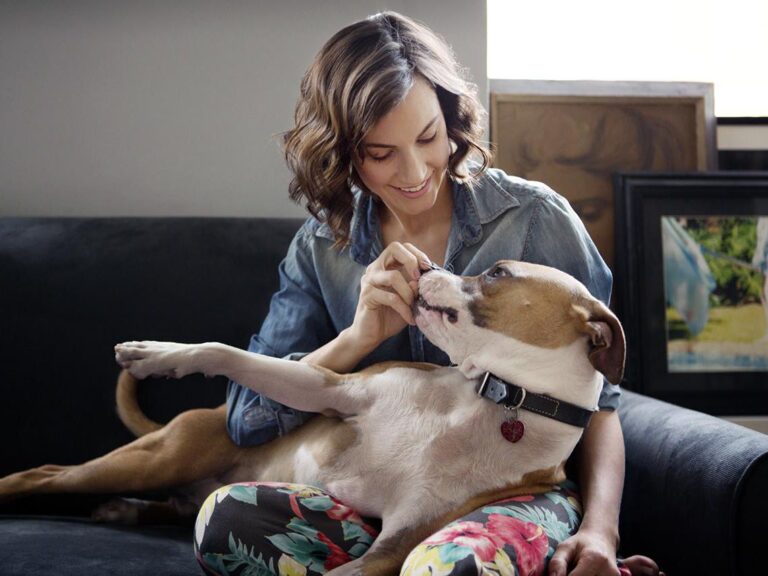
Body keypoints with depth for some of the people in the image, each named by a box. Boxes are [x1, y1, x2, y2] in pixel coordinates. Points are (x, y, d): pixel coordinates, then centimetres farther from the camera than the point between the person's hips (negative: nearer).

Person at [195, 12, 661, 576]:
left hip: (519, 491, -3)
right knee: (223, 518, -25)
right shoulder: (321, 248, 4)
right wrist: (359, 338, -16)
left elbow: (597, 399, 1)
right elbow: (247, 418, -1)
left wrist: (600, 527, -16)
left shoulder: (537, 218, -3)